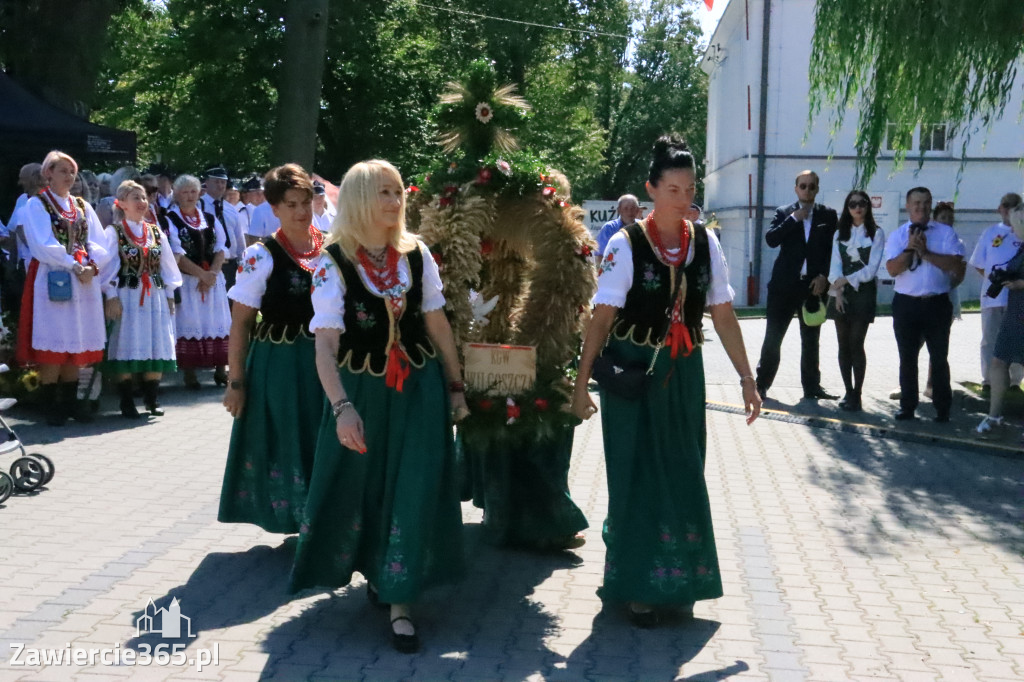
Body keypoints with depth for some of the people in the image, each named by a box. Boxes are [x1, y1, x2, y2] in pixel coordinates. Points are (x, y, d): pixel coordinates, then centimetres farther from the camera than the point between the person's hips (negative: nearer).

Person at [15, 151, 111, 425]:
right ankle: (51, 408, 1)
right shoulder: (36, 205, 1)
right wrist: (74, 266, -16)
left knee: (77, 347, 6)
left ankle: (70, 403, 13)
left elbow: (100, 243, 8)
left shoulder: (83, 207, 16)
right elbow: (44, 245, -10)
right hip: (52, 281, -5)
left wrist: (92, 265, -11)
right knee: (53, 348, -5)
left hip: (84, 281, 5)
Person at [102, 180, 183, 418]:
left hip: (155, 296, 5)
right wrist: (111, 297, -12)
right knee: (127, 348, -2)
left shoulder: (156, 232, 11)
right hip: (127, 297, -5)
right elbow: (107, 266, -7)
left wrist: (169, 294, 10)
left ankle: (152, 399, 19)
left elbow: (167, 264, 14)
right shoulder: (113, 232, -4)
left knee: (157, 348, 5)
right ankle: (127, 403, 7)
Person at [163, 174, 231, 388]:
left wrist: (213, 273, -10)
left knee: (217, 323, 2)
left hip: (213, 278, 4)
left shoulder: (210, 219, 13)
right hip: (186, 280, -4)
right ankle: (189, 374, 2)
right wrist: (202, 274, -16)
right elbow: (177, 254, -10)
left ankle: (220, 370, 9)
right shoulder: (170, 220, -2)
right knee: (189, 325, -4)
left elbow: (220, 249, 7)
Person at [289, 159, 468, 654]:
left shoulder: (416, 254, -1)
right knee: (358, 487, 10)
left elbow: (437, 323, 7)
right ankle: (373, 570, 38)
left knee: (413, 492, 0)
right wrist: (342, 407, -32)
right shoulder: (333, 263, -11)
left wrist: (455, 385, 10)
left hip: (419, 388, 2)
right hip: (361, 389, -2)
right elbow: (325, 343, -20)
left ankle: (399, 603, 9)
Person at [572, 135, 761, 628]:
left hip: (684, 374, 4)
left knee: (684, 476, 11)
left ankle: (679, 581, 29)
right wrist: (582, 383, -13)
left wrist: (746, 378, 3)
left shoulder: (705, 244, 1)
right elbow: (602, 317, -11)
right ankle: (638, 585, 19)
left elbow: (723, 315, 4)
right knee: (639, 477, 4)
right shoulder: (626, 244, -10)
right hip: (633, 373, -4)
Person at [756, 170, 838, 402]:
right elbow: (770, 240, -9)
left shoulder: (828, 215, 7)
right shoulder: (784, 213, 5)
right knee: (773, 337, 0)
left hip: (814, 285, 1)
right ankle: (761, 384, 6)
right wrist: (794, 219, -13)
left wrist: (824, 276, -7)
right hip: (785, 285, -1)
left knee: (811, 340, 9)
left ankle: (811, 387, 16)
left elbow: (833, 249, 5)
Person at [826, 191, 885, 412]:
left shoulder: (876, 233, 0)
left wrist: (844, 280, -11)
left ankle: (857, 394, -2)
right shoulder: (840, 234, 12)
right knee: (843, 344, 3)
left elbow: (871, 269, -7)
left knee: (856, 344, -8)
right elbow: (835, 266, 3)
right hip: (841, 294, 4)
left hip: (863, 292, -4)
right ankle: (848, 392, 11)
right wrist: (838, 290, -11)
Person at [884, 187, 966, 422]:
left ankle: (943, 409, 17)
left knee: (939, 358, 7)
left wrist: (925, 252, -16)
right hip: (906, 304, 1)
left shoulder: (946, 233, 0)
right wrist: (910, 248, -18)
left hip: (937, 304, -1)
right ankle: (907, 406, 19)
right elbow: (892, 269, -9)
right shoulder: (897, 236, 3)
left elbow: (956, 265, -13)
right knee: (907, 358, 9)